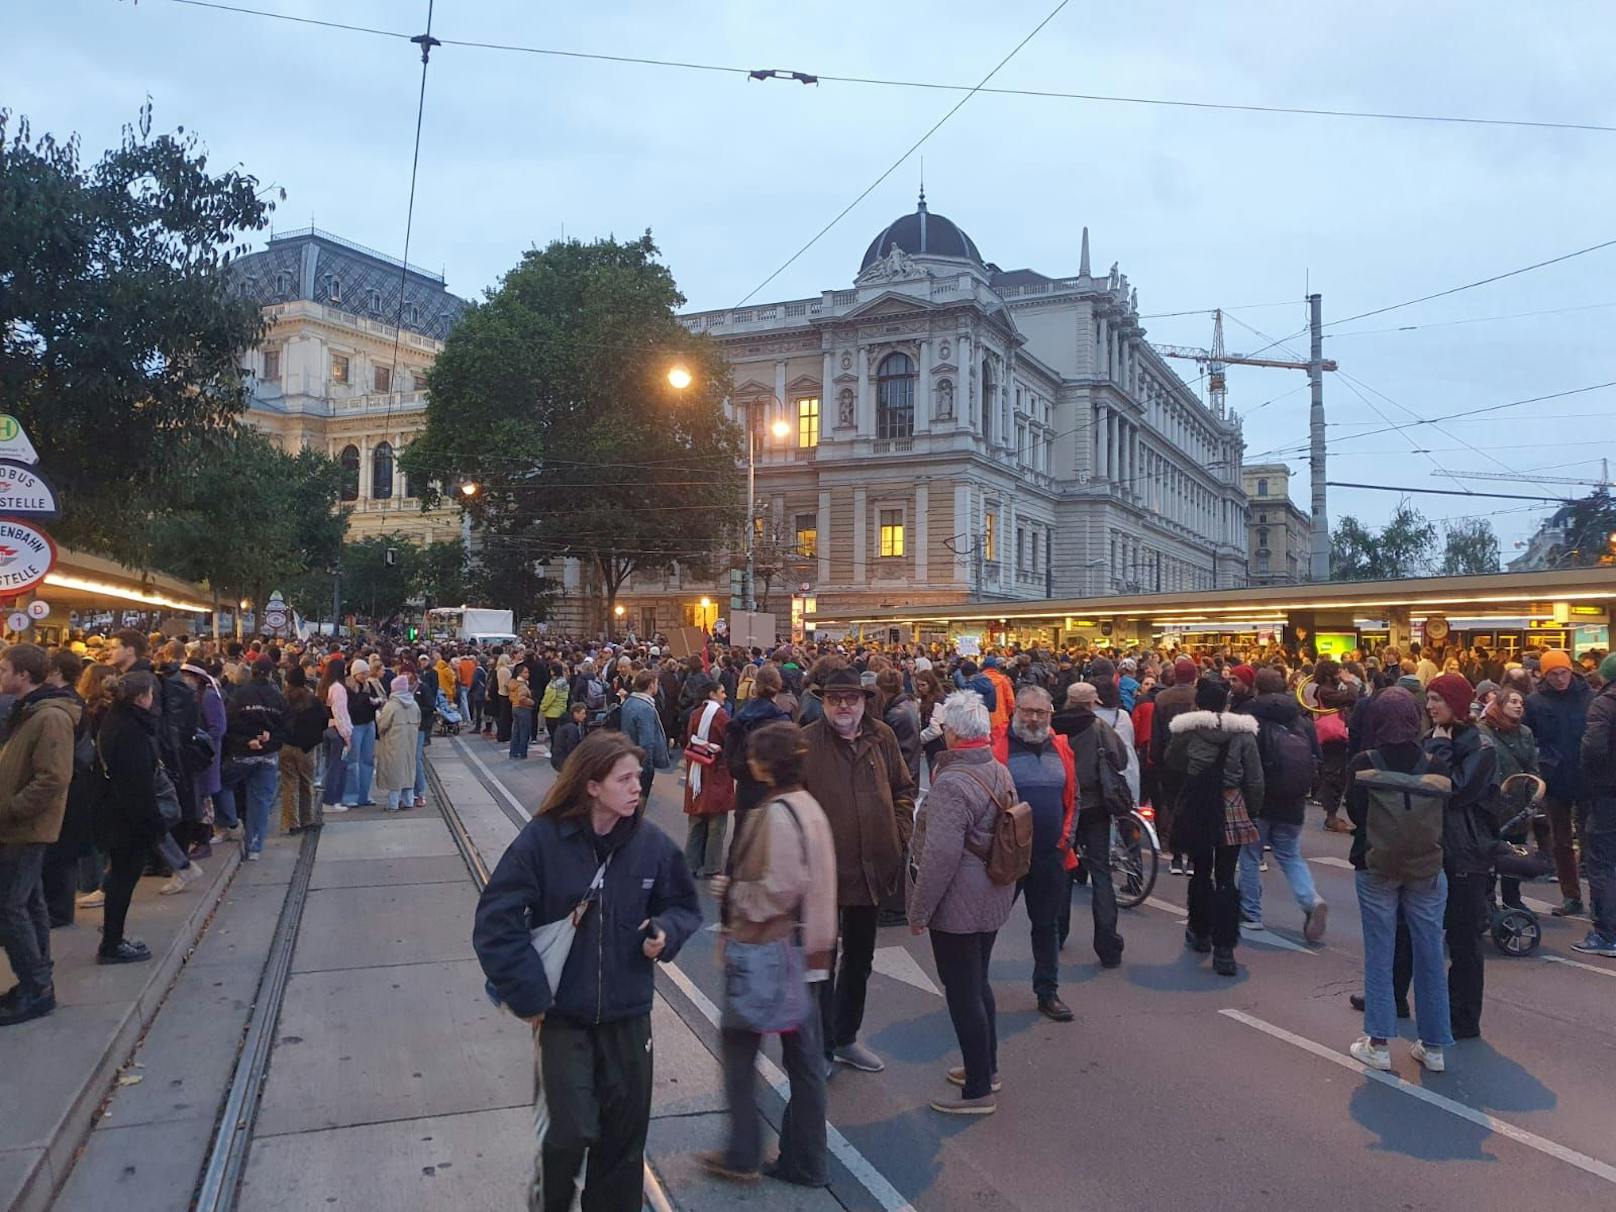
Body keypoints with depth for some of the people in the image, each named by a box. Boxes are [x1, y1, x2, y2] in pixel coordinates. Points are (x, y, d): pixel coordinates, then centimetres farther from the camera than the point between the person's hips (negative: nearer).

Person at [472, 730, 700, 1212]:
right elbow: (495, 921, -12)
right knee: (566, 1133, -2)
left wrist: (666, 932, -12)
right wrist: (528, 994, -13)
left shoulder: (652, 843, -7)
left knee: (624, 1135, 13)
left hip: (628, 1014, 3)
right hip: (561, 1014, -3)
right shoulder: (542, 840, -15)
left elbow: (684, 904, 9)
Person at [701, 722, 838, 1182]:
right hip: (806, 949, 9)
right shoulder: (809, 807, 6)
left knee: (739, 1044, 10)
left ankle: (742, 1154, 20)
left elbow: (779, 890, -25)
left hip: (768, 950, -9)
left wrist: (733, 892, -9)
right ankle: (804, 1162, 25)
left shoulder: (776, 813, -21)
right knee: (803, 1057, 14)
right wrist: (738, 889, 11)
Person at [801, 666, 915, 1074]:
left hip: (871, 868, 5)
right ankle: (821, 1048, 24)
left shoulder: (882, 738, 1)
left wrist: (900, 833, 1)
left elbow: (903, 789, 12)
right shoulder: (805, 743, -12)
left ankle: (845, 1038, 40)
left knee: (860, 959, 21)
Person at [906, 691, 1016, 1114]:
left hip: (958, 905, -9)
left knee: (963, 992, 3)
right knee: (978, 983, 22)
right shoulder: (1000, 773, 3)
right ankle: (987, 1067, 37)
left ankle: (978, 1091, 14)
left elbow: (940, 857, -25)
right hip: (993, 900, 9)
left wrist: (918, 911, -15)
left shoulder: (951, 784, -24)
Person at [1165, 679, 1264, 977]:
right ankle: (1224, 951, -1)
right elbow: (1255, 780, -2)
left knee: (1201, 872, 17)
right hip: (1232, 809, 0)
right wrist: (1253, 811, 9)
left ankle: (1200, 933, 35)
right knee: (1226, 878, 2)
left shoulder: (1187, 731, -7)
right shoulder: (1243, 732, -5)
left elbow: (1170, 762, 9)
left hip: (1196, 809, 0)